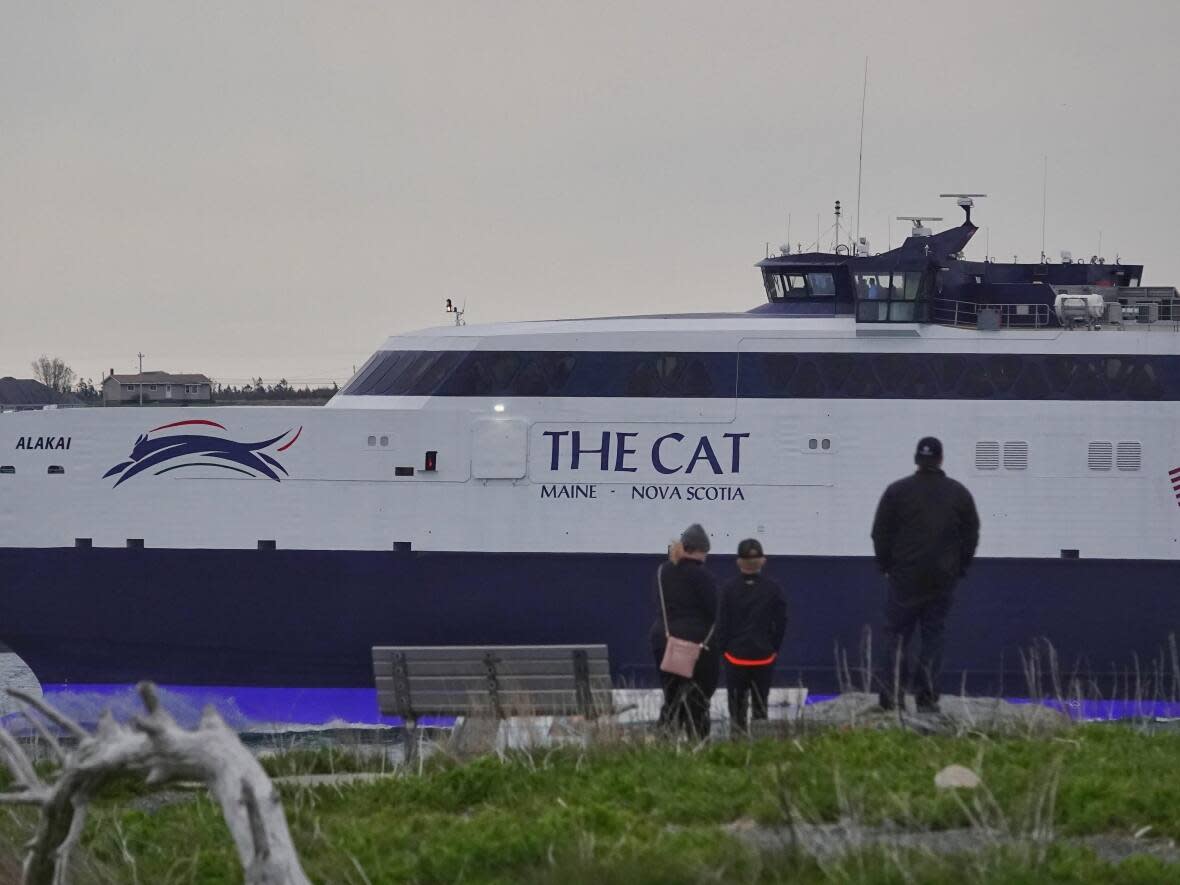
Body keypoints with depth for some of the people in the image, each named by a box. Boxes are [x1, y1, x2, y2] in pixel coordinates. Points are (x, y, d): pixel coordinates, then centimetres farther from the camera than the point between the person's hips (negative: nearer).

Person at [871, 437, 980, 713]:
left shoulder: (897, 491, -2)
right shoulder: (959, 494, 4)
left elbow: (880, 534, 1)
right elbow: (971, 535, 9)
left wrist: (886, 565, 13)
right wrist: (960, 568, 18)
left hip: (905, 576, -2)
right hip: (943, 580, 2)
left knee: (898, 632, 4)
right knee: (933, 634, 6)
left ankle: (893, 691, -10)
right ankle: (927, 697, 2)